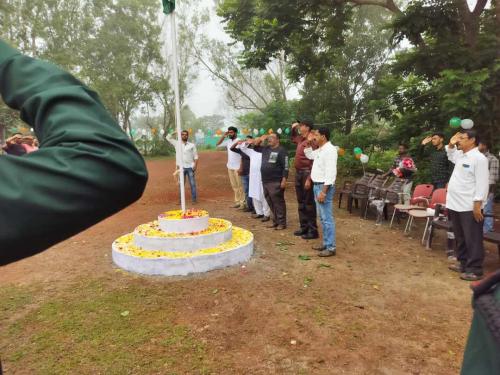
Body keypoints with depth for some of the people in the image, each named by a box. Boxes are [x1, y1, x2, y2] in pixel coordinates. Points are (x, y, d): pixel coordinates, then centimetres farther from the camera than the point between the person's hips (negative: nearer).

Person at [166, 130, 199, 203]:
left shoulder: (192, 145, 5)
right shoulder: (177, 144, 8)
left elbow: (196, 156, 3)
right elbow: (168, 137, 9)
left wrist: (195, 165, -8)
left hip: (190, 167, -1)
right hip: (181, 167, 1)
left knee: (192, 184, 0)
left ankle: (194, 199, 6)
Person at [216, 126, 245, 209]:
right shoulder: (228, 141, 7)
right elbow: (218, 145, 15)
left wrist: (241, 167, -19)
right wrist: (223, 136, 3)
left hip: (237, 167, -7)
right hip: (230, 167, 7)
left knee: (240, 186, -1)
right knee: (234, 186, 12)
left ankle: (242, 202, 6)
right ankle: (237, 201, 21)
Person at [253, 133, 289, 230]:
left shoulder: (281, 151, -9)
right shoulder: (266, 149, 13)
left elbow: (285, 167, -13)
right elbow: (255, 147, 25)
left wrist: (284, 180, -18)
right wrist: (261, 138, 8)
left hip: (276, 182, -8)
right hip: (265, 181, 8)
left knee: (278, 202, -4)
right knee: (270, 202, 13)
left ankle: (282, 223, 4)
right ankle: (275, 221, 24)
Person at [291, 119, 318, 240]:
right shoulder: (301, 139, 12)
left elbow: (314, 161, -21)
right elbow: (293, 139, 37)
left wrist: (309, 179, -24)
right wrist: (293, 129, 18)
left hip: (306, 174, -9)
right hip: (298, 173, 9)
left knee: (309, 203, -2)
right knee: (301, 203, 15)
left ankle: (313, 230, 7)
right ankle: (304, 227, 26)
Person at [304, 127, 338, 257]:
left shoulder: (330, 150, -16)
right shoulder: (320, 150, 13)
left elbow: (330, 173, -22)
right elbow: (309, 155, 35)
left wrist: (323, 191, -25)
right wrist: (308, 143, 17)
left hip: (324, 187, -10)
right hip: (317, 185, 10)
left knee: (327, 218, -6)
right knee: (322, 218, 15)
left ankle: (331, 248, 1)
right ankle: (326, 243, 25)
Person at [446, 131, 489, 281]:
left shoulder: (479, 158, -12)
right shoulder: (460, 155, 12)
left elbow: (482, 183, -17)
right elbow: (450, 154, 37)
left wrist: (478, 204, -20)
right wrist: (451, 144, 16)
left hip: (470, 207, -9)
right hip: (455, 205, 9)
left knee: (472, 239, 1)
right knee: (460, 237, 19)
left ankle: (474, 269, 9)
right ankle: (463, 263, 32)